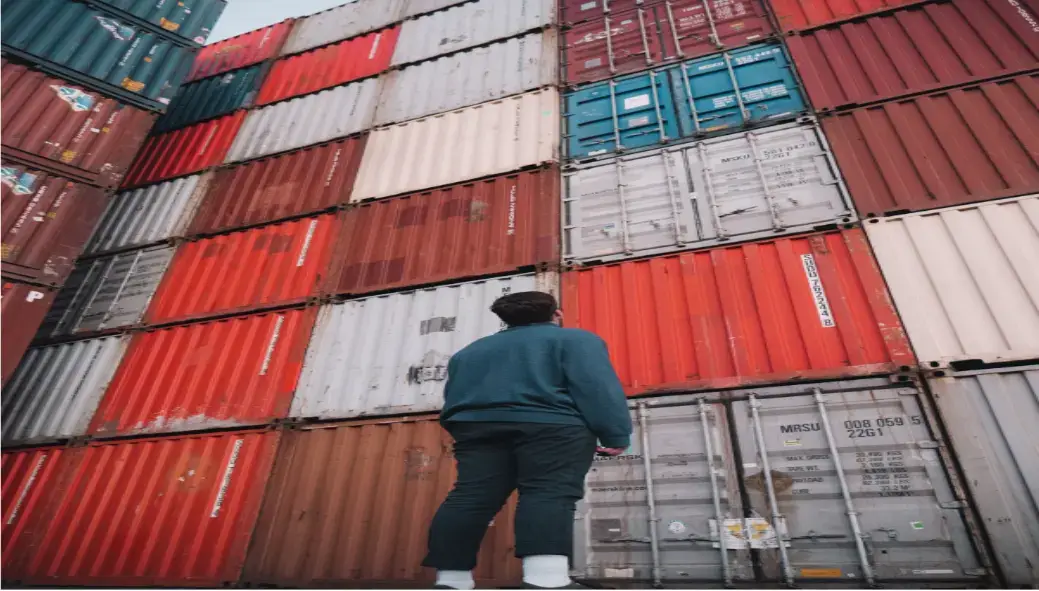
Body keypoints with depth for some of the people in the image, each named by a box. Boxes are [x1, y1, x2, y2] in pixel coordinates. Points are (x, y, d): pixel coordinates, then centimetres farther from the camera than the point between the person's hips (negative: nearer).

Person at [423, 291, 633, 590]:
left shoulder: (470, 352, 30)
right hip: (550, 425, -5)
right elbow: (597, 386, -1)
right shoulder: (574, 339, 12)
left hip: (477, 425, 5)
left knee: (471, 499, -1)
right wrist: (616, 435, -4)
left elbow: (453, 397, 29)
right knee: (550, 494, -13)